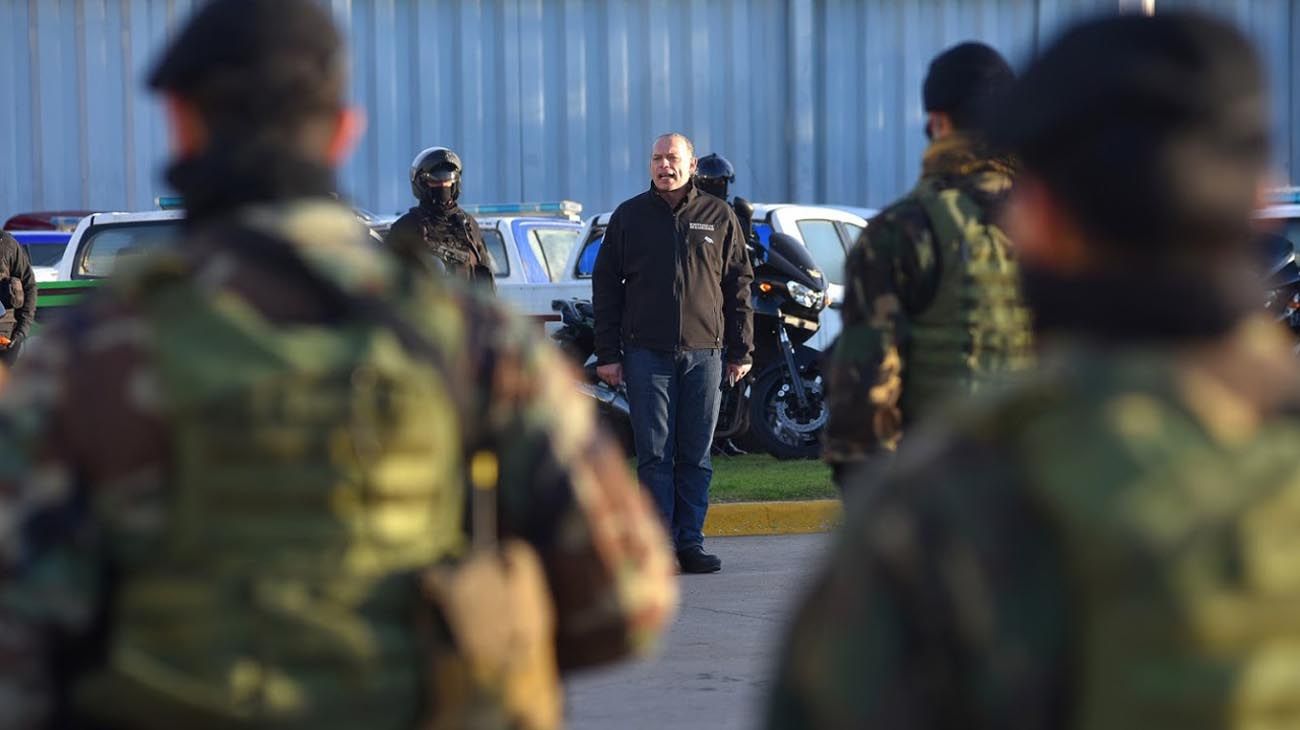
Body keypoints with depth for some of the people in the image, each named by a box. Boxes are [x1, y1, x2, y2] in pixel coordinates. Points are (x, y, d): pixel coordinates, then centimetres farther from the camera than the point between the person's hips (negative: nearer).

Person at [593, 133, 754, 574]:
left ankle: (690, 541, 9)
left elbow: (739, 285, 10)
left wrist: (741, 350, 5)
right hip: (646, 353, -1)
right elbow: (605, 287, 7)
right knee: (654, 454, -2)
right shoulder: (629, 217, 8)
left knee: (696, 455, 3)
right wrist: (607, 354, 1)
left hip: (705, 352, 1)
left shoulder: (719, 218, 8)